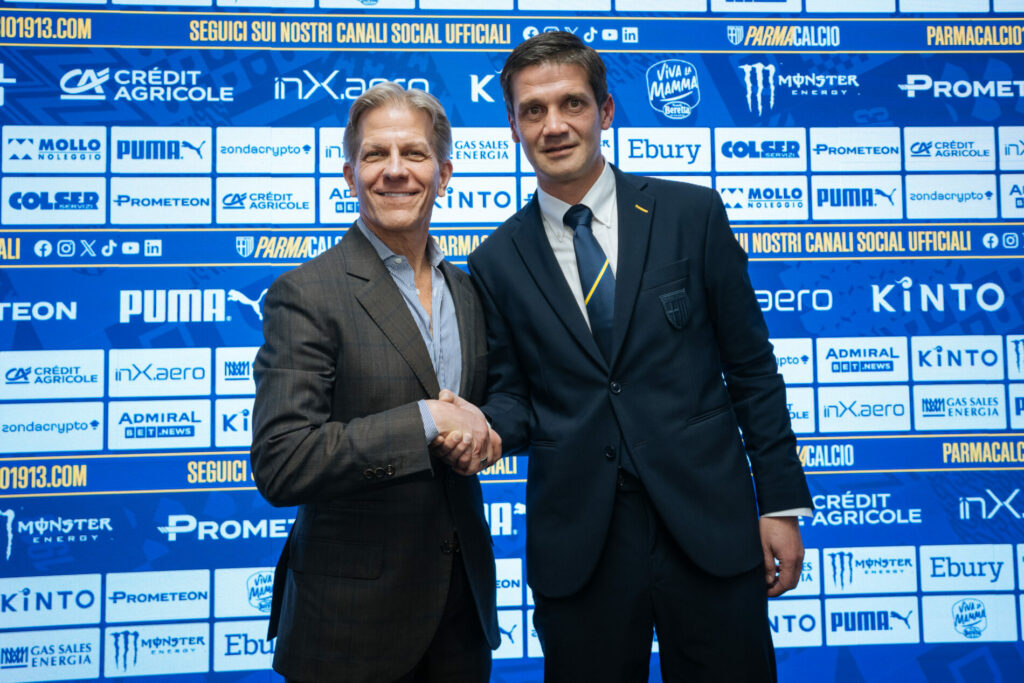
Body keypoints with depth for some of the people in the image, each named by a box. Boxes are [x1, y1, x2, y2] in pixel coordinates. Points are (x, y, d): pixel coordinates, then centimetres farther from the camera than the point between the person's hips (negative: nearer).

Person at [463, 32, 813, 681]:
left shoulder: (692, 214, 0)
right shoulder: (497, 261, 2)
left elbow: (751, 366, 2)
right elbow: (513, 396, 6)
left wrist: (781, 503, 0)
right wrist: (483, 428, -17)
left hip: (709, 524, 0)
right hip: (578, 546, 1)